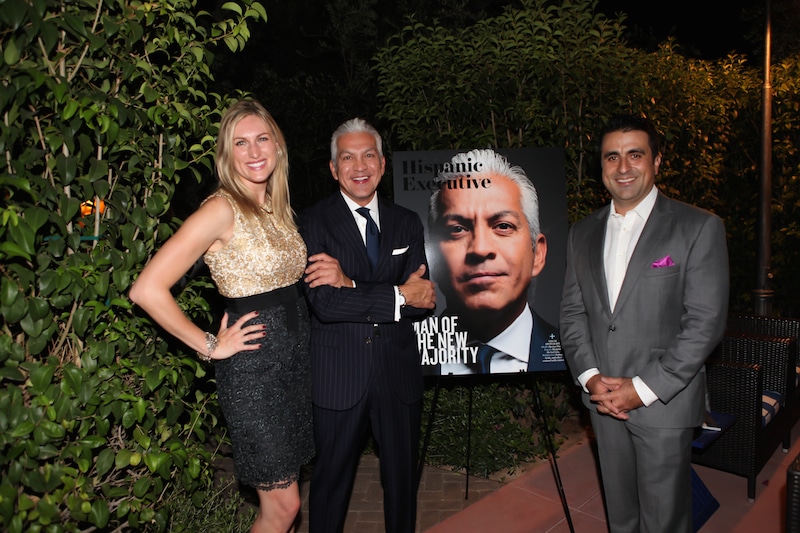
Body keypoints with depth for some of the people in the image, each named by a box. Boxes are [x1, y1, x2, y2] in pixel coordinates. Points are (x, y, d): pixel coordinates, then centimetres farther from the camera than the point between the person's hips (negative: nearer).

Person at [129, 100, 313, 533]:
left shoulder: (277, 208, 8)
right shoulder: (222, 210, -16)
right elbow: (147, 290, -22)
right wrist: (209, 346, -15)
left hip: (296, 354, 8)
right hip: (253, 367, -7)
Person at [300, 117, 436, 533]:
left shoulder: (407, 223, 5)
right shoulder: (314, 223, -7)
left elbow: (423, 301, -6)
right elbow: (324, 304, -19)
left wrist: (351, 284, -18)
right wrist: (399, 295, -17)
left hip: (399, 374, 3)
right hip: (338, 377, -3)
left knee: (402, 479, 18)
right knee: (331, 479, 14)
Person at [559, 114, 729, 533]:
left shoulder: (699, 227, -7)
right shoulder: (583, 233, 8)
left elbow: (706, 322, -12)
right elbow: (572, 312, 8)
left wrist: (643, 388, -16)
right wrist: (589, 376, -7)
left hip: (664, 402, -4)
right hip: (603, 401, 4)